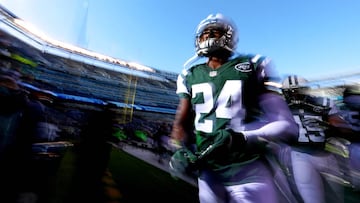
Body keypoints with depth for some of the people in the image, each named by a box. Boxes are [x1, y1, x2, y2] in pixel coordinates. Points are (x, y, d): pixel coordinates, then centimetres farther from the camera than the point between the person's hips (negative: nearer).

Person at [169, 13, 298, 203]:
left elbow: (286, 125, -9)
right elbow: (181, 122, 6)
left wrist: (238, 137, -26)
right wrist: (182, 150, -13)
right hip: (208, 170, 3)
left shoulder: (252, 67, -4)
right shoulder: (190, 76, 6)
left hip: (248, 171, -2)